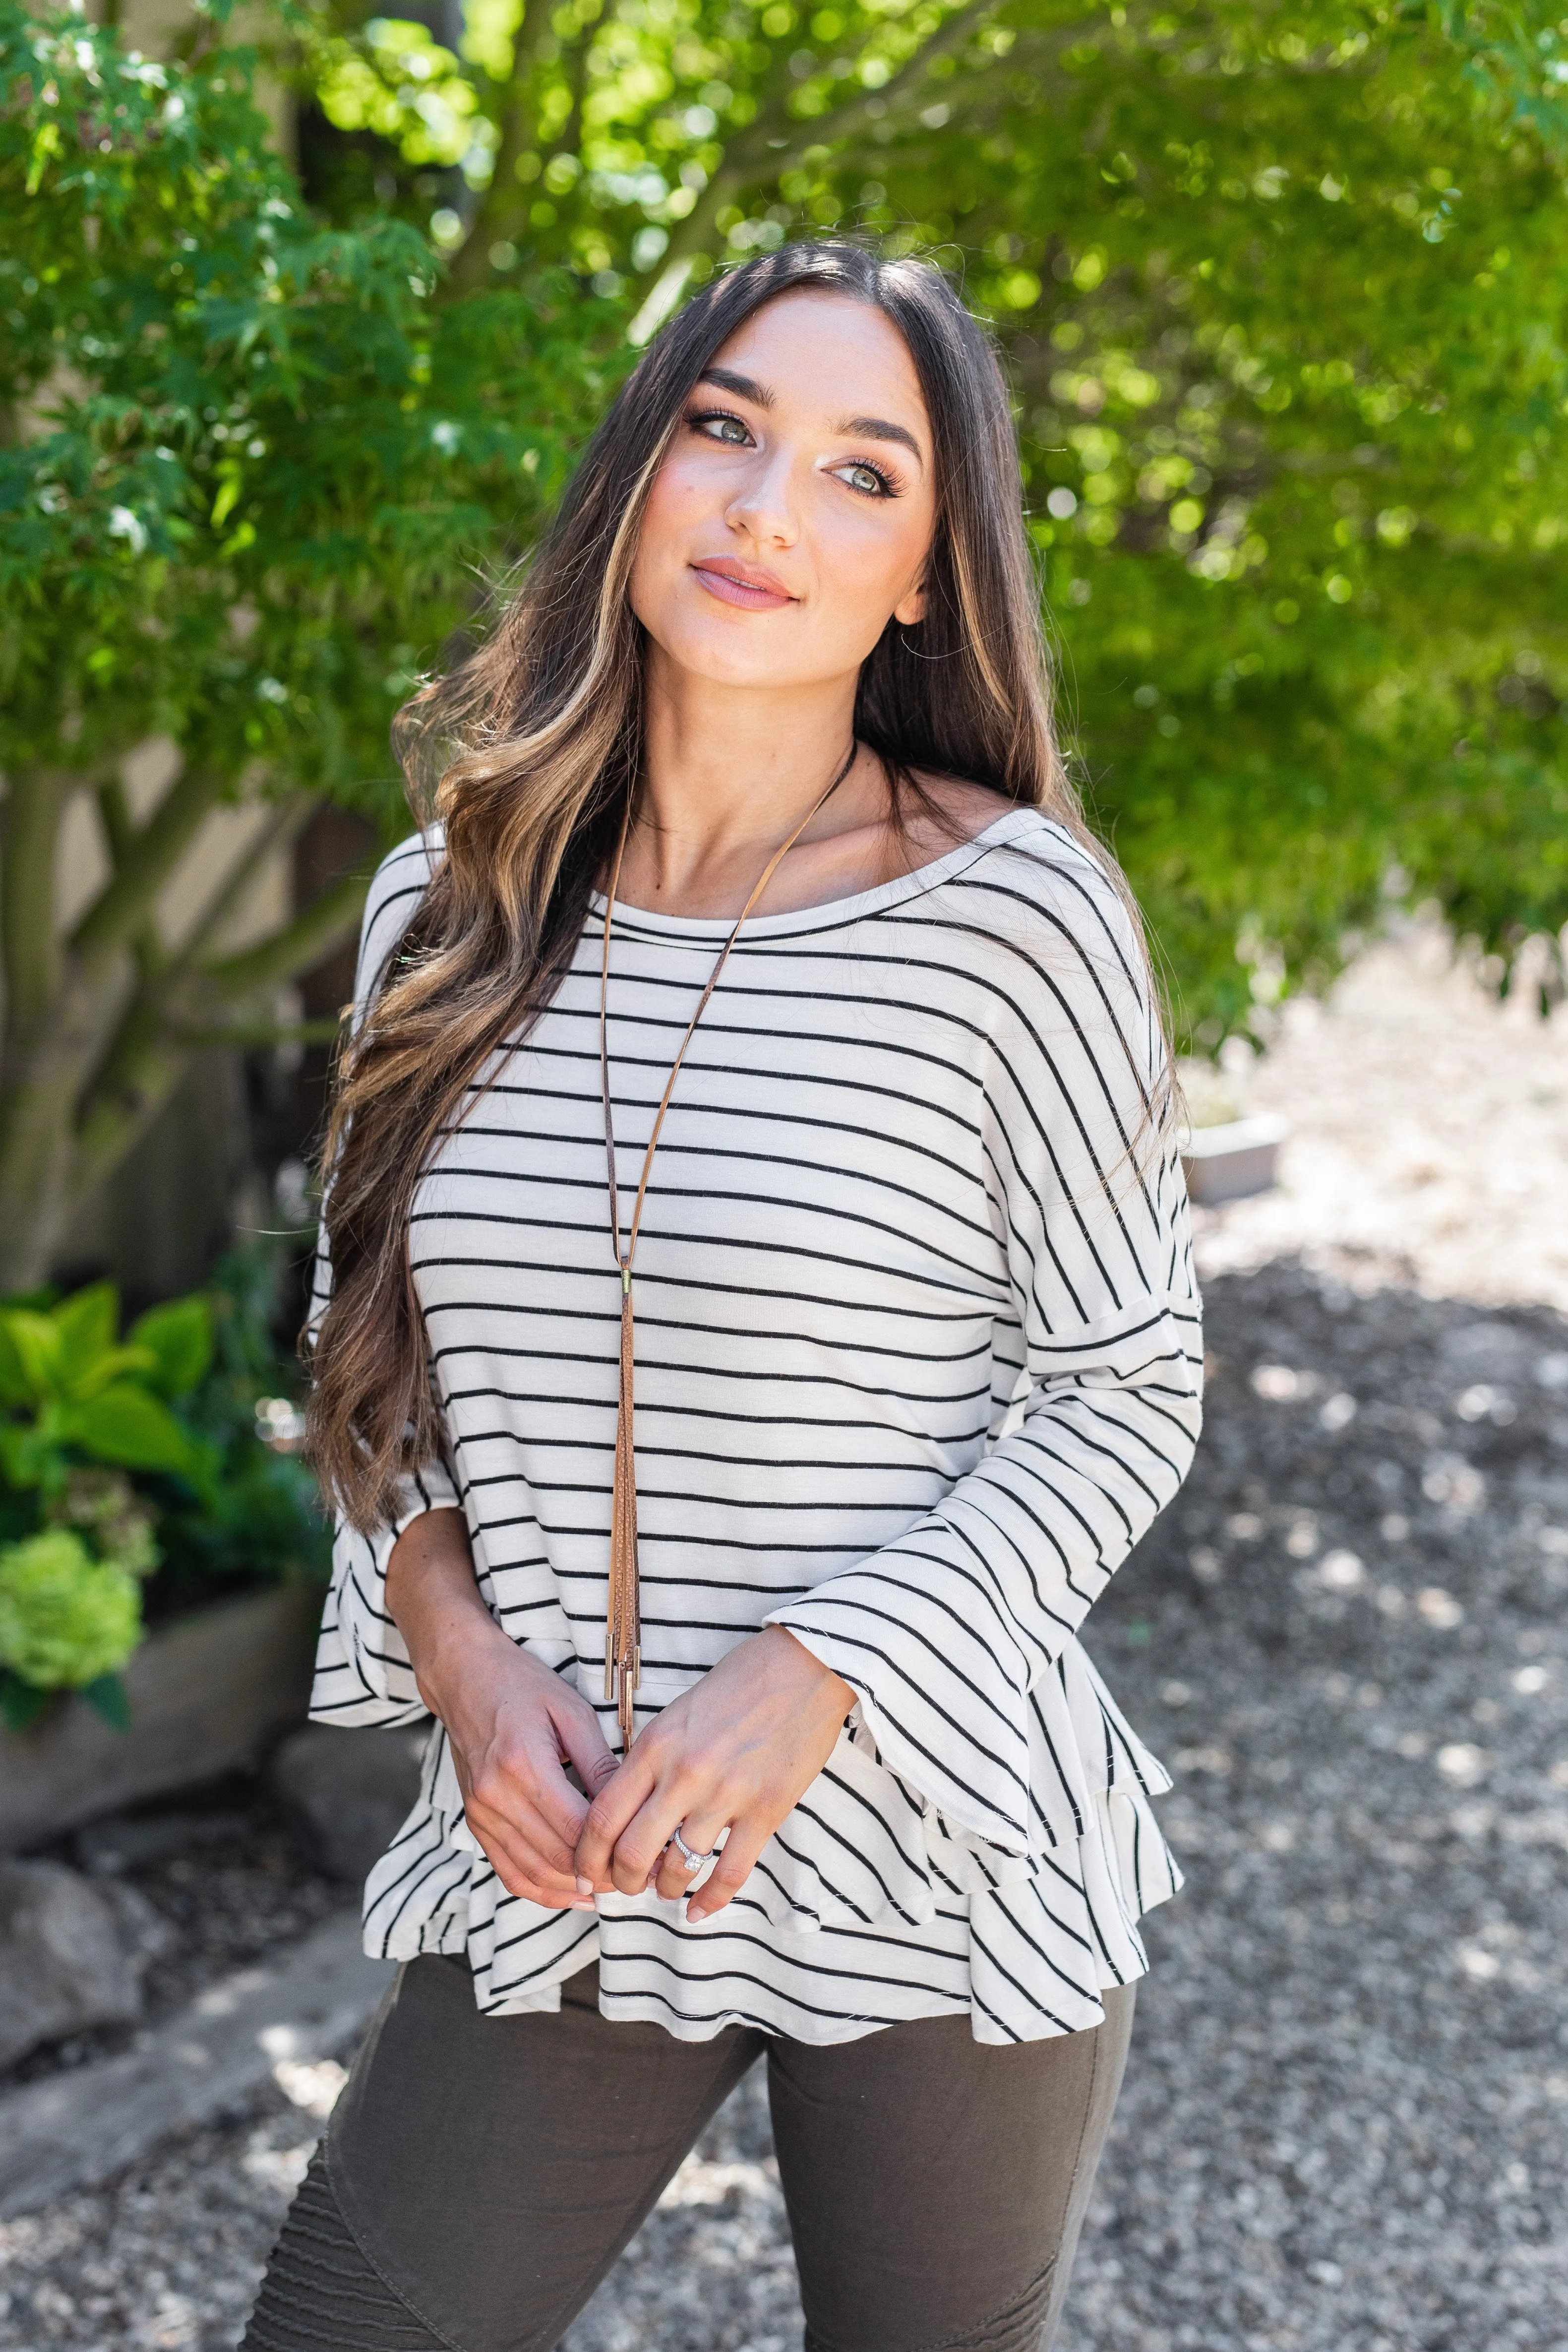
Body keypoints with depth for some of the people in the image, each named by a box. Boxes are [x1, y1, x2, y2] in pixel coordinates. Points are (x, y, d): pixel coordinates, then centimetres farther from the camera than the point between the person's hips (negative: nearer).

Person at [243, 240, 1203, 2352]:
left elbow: (1130, 1386, -7)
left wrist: (818, 1680, -17)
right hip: (559, 1863, 3)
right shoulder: (451, 908, 1)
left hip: (936, 1887, -3)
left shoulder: (1013, 913, -12)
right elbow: (372, 1342, 11)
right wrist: (452, 1631, -7)